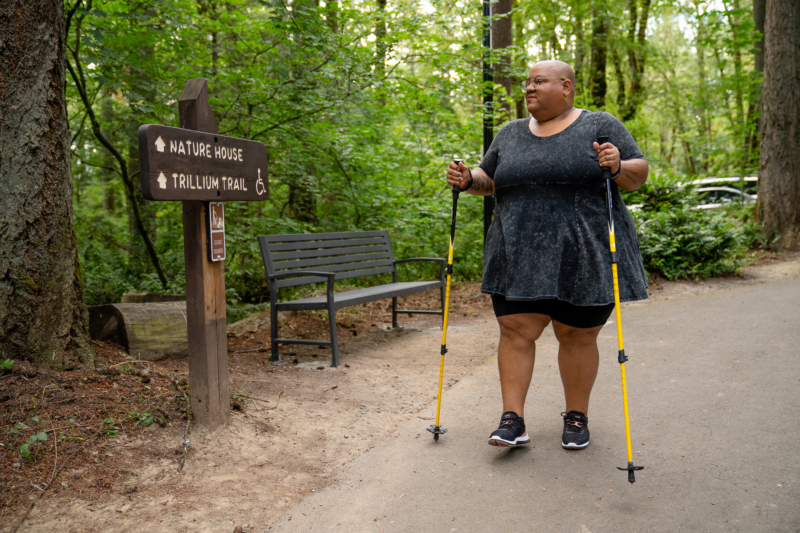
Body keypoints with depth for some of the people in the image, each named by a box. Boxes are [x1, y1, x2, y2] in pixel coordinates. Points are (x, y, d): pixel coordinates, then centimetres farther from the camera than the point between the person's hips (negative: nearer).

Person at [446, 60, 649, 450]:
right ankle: (512, 419, 5)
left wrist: (618, 167, -19)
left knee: (578, 337, 5)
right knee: (515, 331, -2)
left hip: (585, 254, -3)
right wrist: (467, 180, 0)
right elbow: (489, 181, 20)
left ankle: (576, 416, 22)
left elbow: (638, 174, 1)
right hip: (520, 256, 4)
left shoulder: (600, 126, 2)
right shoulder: (510, 134, 14)